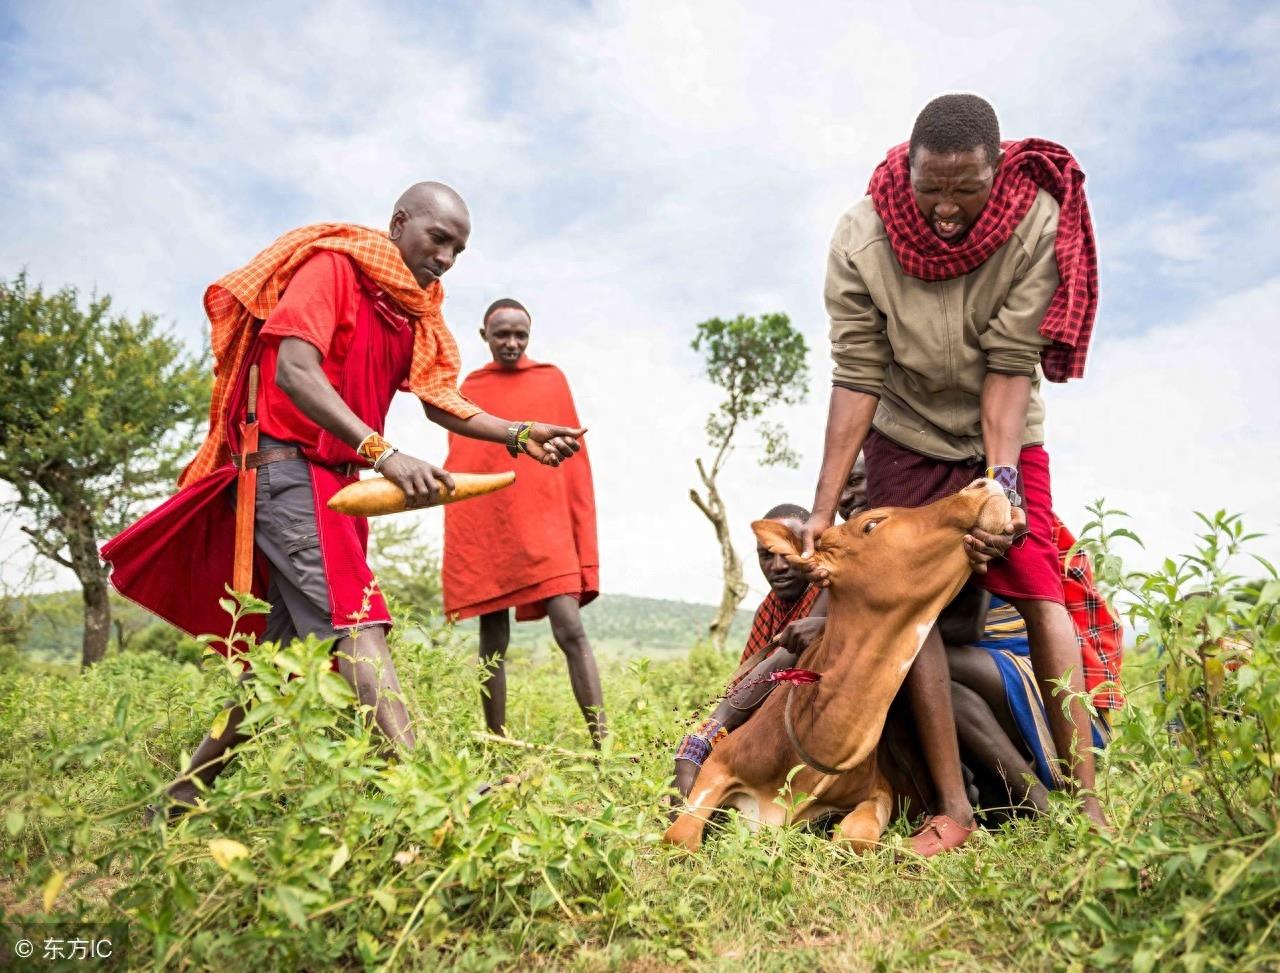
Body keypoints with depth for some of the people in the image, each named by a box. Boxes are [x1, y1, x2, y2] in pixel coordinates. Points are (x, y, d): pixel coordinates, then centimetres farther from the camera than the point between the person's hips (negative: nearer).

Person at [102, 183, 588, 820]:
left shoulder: (414, 308, 15)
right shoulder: (332, 265, -9)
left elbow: (440, 402, 5)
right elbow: (294, 372, -23)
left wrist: (519, 434, -11)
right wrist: (381, 452, -35)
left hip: (337, 480, 9)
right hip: (287, 464, -9)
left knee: (286, 640, 11)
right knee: (353, 618, -20)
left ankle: (183, 795, 24)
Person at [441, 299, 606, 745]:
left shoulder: (552, 380, 9)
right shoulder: (470, 388, 12)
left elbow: (574, 460, 7)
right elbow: (457, 466, 14)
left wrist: (585, 538, 1)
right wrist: (456, 544, 10)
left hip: (543, 529, -2)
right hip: (481, 532, 2)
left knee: (571, 629, -12)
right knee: (493, 639, 7)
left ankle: (602, 743, -11)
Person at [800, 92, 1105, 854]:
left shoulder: (1037, 223, -22)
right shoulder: (862, 239, -22)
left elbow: (1011, 363, -22)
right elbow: (857, 377, -21)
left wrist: (1001, 477, -30)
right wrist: (824, 507, -23)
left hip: (1006, 433, 0)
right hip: (905, 436, 1)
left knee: (1040, 591, -10)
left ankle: (1085, 798, -1)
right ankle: (953, 808, -3)